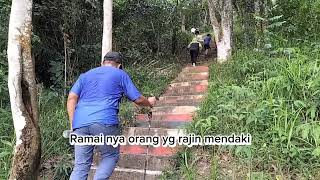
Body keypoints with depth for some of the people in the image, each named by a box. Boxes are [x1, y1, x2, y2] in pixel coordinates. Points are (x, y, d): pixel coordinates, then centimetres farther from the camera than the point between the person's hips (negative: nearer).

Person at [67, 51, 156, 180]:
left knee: (81, 165, 11)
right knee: (111, 156, 17)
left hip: (80, 123, 5)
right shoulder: (120, 74, 15)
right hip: (105, 122, -4)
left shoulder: (85, 75, 25)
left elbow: (71, 98, 13)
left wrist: (73, 124, 13)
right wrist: (149, 102, 34)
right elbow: (138, 99, 14)